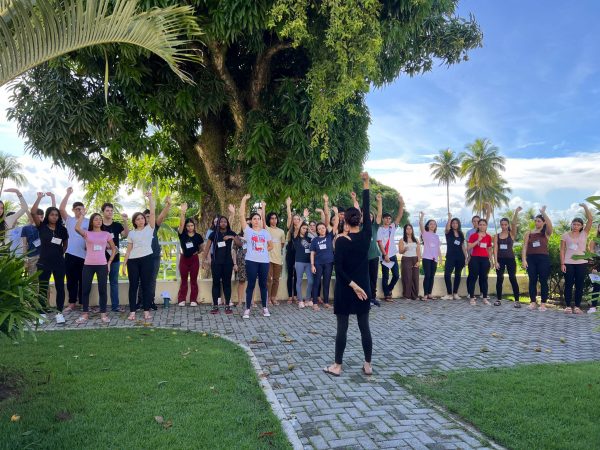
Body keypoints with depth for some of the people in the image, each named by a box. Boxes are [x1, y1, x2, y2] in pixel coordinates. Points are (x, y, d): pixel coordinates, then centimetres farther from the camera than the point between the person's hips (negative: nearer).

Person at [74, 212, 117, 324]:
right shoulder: (87, 233, 4)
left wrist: (109, 262, 4)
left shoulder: (106, 234, 8)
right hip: (88, 265, 0)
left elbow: (114, 249, 13)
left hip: (102, 265, 0)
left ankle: (103, 314, 9)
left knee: (102, 289, 2)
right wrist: (82, 215, -7)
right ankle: (85, 314, 14)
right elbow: (77, 228, -17)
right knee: (86, 289, 3)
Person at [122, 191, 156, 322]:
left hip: (147, 259, -2)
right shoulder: (131, 233, 12)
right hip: (133, 261, 2)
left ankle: (146, 311, 6)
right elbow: (128, 250, 10)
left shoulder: (149, 228, 6)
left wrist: (150, 197, -4)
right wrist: (124, 264, 5)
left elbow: (152, 212, -3)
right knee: (133, 285, 4)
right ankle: (132, 312, 8)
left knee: (146, 285, 2)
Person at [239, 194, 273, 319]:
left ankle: (265, 308, 19)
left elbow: (271, 245, 21)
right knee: (251, 284, -1)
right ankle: (247, 309, 3)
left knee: (263, 284, 10)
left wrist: (264, 251, 4)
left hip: (264, 261, 3)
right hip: (252, 261, -3)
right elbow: (241, 216, -6)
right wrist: (244, 200, -6)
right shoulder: (248, 230, 2)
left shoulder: (265, 232, 11)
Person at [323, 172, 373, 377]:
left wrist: (352, 284, -12)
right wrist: (366, 184, 5)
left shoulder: (341, 241, -11)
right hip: (363, 287, 3)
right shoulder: (366, 236, -4)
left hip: (344, 289, -3)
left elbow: (338, 268, -16)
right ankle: (368, 365, 16)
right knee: (364, 327, 10)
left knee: (342, 328, 3)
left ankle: (337, 366, 10)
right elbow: (367, 210, 2)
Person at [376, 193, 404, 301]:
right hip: (385, 256, -5)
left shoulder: (393, 227, 7)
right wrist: (385, 255, -16)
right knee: (385, 277, 2)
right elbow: (380, 243, -10)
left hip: (393, 255, 5)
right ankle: (386, 295, 10)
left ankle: (389, 289, 27)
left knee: (396, 275, 5)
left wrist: (401, 203, -13)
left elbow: (400, 216, -2)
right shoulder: (380, 229, -5)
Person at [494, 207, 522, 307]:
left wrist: (516, 212, -30)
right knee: (499, 279, 3)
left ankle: (517, 300, -1)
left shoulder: (512, 234, 2)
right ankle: (498, 299, 12)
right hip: (500, 259, 2)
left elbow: (514, 224, -15)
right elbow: (495, 249, 0)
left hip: (510, 259, -2)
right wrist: (496, 261, -9)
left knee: (513, 278, -5)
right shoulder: (496, 236, 6)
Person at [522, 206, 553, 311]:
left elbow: (550, 224, -18)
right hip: (531, 259, 2)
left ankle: (543, 303, 5)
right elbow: (524, 247, 4)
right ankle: (533, 302, 9)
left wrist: (543, 212, -20)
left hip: (543, 259, -2)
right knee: (532, 281, 3)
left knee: (543, 281, 0)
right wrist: (524, 260, -6)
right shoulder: (529, 233, 9)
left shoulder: (546, 233, 4)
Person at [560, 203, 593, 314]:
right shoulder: (565, 235, 5)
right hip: (568, 263, -1)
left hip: (581, 263, 1)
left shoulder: (584, 234, 6)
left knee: (579, 285, 3)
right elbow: (562, 250, 2)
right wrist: (562, 263, -5)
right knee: (568, 284, 1)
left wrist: (585, 206, -6)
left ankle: (577, 306, 9)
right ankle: (568, 306, 6)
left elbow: (591, 219, -4)